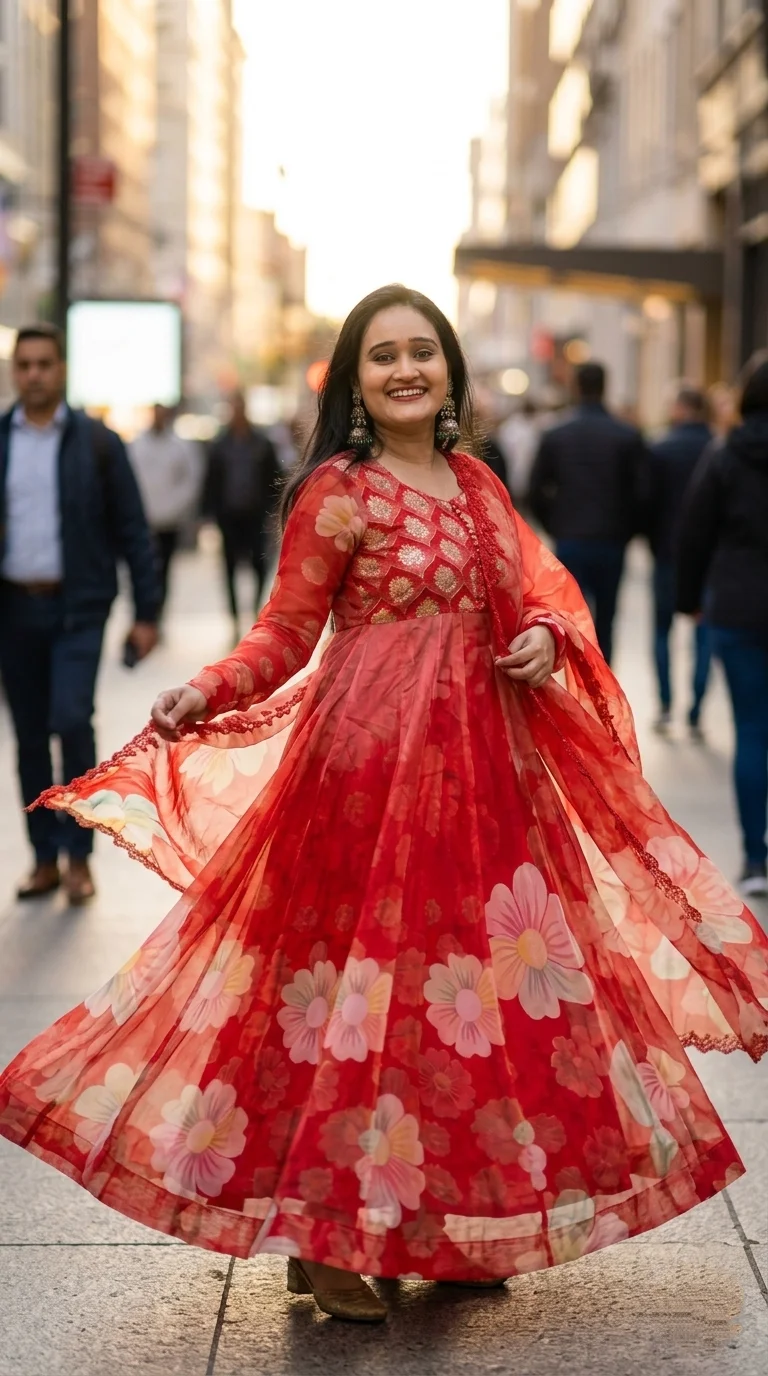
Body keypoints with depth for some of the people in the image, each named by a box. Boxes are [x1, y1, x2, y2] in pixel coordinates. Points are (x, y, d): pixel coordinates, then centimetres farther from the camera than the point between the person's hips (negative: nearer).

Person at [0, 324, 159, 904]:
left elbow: (132, 530, 1)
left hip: (77, 606, -3)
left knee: (71, 720, -16)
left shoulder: (97, 443, 0)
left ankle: (78, 855, -2)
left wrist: (147, 612, -3)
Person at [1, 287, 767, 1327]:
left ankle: (448, 1226, 22)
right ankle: (320, 1238, 8)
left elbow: (529, 600, 19)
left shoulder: (476, 483, 12)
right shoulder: (337, 491, -6)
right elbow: (284, 634, -7)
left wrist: (548, 640, -3)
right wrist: (205, 696, -24)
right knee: (364, 982, -3)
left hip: (482, 757, 7)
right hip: (371, 761, -7)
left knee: (470, 979, 10)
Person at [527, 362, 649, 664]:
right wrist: (626, 531, 9)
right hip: (611, 543, 1)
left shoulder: (554, 436, -1)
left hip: (568, 541, -1)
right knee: (604, 623, 13)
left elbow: (536, 493, 0)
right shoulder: (629, 437, -3)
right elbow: (642, 493, -6)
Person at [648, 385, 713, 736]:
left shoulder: (661, 450, -8)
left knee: (662, 628, 12)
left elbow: (650, 501, -5)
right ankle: (695, 714, 3)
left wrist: (655, 542, 8)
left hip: (670, 552, -1)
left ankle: (665, 707, 5)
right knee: (704, 633, 5)